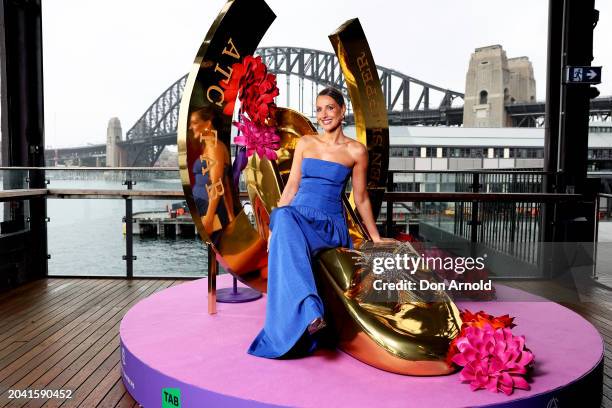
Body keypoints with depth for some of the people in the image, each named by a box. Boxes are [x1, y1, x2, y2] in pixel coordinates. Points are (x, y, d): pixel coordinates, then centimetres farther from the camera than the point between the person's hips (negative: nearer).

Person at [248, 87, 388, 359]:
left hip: (330, 224, -2)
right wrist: (274, 226, 5)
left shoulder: (356, 151, 6)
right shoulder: (305, 143, 14)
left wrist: (376, 239, 18)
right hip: (297, 215, 2)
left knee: (288, 239, -36)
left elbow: (361, 199, 13)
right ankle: (308, 312, -46)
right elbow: (291, 187, 13)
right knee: (284, 217, -38)